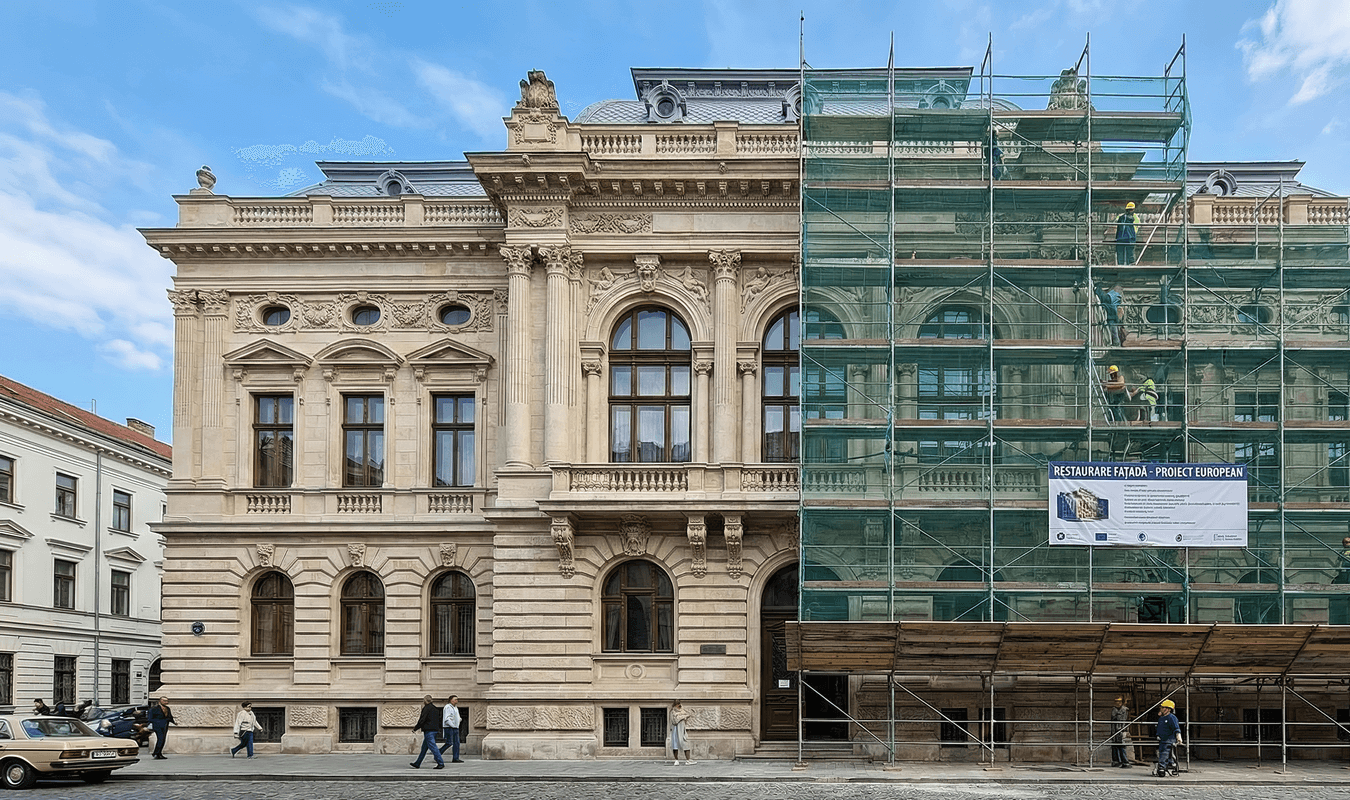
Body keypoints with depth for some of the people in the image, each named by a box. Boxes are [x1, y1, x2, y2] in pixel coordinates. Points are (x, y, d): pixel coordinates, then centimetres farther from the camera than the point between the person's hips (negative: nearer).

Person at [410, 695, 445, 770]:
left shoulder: (427, 708, -12)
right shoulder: (436, 708, 14)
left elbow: (422, 720, -15)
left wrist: (415, 728, -1)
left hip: (428, 730, -9)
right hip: (435, 729, 9)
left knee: (432, 747, -9)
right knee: (424, 747, 15)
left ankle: (441, 763, -12)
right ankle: (417, 764, 22)